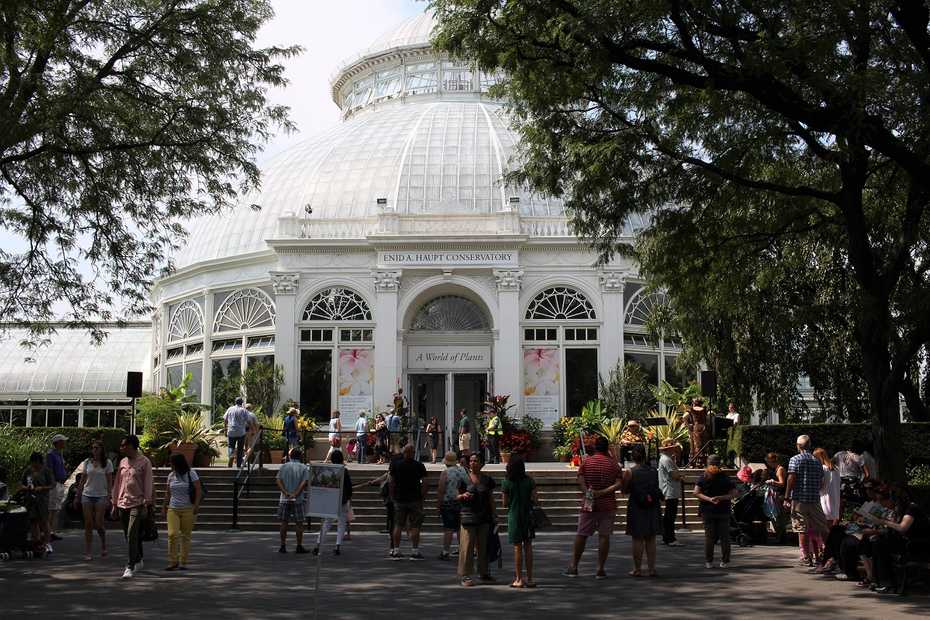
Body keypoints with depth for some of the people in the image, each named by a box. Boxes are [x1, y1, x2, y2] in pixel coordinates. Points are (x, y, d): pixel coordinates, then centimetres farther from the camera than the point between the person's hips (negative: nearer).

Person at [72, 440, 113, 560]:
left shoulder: (107, 463, 0)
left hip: (101, 496, -2)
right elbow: (82, 480, 12)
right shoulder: (87, 462, 7)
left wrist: (108, 498, -9)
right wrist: (77, 496, 9)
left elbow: (109, 482, -2)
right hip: (87, 495, 2)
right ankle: (87, 553, 3)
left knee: (98, 524, -4)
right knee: (88, 524, 0)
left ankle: (103, 544, 24)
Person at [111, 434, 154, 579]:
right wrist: (115, 502, 14)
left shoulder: (144, 462, -5)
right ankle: (138, 561, 27)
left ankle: (131, 567, -14)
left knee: (132, 536, -14)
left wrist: (146, 504, -12)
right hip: (122, 504, 6)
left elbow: (148, 484, -7)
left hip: (137, 504, -6)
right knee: (129, 536, 12)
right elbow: (117, 483, 17)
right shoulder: (122, 462, 12)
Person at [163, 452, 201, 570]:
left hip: (188, 510, -2)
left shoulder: (191, 474, -2)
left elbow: (199, 490, -4)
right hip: (173, 509, 3)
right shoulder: (171, 475, 9)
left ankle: (183, 562, 9)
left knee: (186, 536, 2)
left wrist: (196, 505, -14)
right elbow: (168, 493, 16)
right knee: (172, 534, -11)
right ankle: (172, 562, -4)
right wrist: (165, 508, 15)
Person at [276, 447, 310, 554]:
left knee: (284, 522, 8)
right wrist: (295, 494, -15)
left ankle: (283, 546, 9)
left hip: (284, 499, 2)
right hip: (299, 500, -2)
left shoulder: (284, 466, 6)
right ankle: (299, 546, 6)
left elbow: (278, 481, -6)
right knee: (299, 523, 5)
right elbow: (304, 483, -12)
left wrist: (285, 492, -13)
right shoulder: (304, 468, 1)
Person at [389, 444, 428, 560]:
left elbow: (391, 482, 3)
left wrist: (392, 496, 10)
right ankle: (415, 551, 0)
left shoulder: (395, 464, 1)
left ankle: (395, 551, 8)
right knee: (415, 526, 2)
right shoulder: (419, 466, -5)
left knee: (398, 525, 8)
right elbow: (424, 483, -7)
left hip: (399, 499, 2)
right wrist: (423, 497, 1)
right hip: (415, 499, -2)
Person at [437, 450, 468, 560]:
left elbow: (441, 490, -13)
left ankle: (446, 552, -5)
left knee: (448, 528, -5)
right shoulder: (463, 471, 5)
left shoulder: (445, 473, -11)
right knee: (460, 528, 13)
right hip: (462, 503, 5)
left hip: (448, 503, -5)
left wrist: (438, 504, -8)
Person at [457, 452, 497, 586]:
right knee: (467, 545, -4)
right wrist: (463, 495, -17)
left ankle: (484, 573, 20)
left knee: (483, 545, 9)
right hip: (468, 516, -3)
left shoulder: (487, 479, 8)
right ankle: (465, 575, 0)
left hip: (484, 517, 3)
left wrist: (493, 515, 8)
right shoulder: (463, 479, 1)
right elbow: (457, 497, 5)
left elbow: (491, 499, 12)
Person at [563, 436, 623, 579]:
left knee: (581, 535, 7)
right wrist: (602, 492, -14)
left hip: (589, 505, 0)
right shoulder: (613, 464, 2)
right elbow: (619, 484, -10)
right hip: (608, 505, 0)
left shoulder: (586, 462, 1)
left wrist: (588, 495, -13)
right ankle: (600, 570, 2)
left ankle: (573, 567, 10)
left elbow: (580, 481, -10)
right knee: (604, 536, 3)